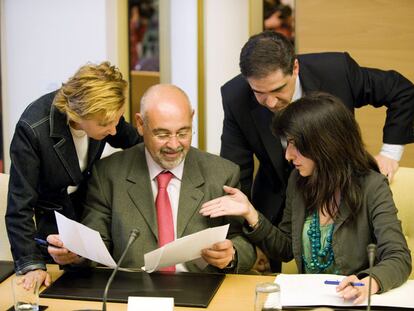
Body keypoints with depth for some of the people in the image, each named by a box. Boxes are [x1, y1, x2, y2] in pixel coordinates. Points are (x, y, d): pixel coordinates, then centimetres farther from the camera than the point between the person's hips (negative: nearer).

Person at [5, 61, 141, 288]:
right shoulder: (32, 129, -34)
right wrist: (31, 265, -33)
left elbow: (131, 141, 6)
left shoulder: (104, 113, -20)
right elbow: (20, 205, -29)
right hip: (48, 220, -4)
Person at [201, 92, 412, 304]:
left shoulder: (371, 187, -11)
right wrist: (250, 214, -2)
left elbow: (399, 260, -18)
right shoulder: (299, 180, 4)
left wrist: (368, 283, -38)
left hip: (351, 302, -3)